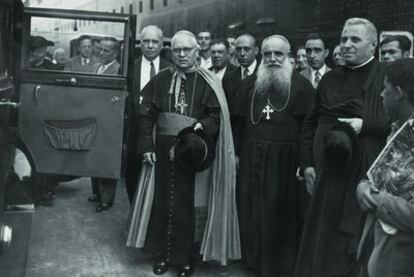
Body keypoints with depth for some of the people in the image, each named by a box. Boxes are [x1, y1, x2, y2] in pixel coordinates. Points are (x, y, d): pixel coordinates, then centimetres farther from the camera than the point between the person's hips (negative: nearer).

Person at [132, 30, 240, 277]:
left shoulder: (208, 82, 0)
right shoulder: (160, 80, 7)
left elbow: (217, 116, -6)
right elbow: (146, 115, 5)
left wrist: (202, 127, -22)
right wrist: (147, 145, -2)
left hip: (194, 152, -2)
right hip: (164, 151, 3)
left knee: (189, 205, 4)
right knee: (162, 201, 9)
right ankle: (164, 253, 25)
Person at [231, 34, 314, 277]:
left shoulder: (301, 85, -5)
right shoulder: (252, 84, 9)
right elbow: (240, 122, 10)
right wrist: (237, 153, 4)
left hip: (285, 161, -4)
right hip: (252, 160, 4)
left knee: (281, 216, 6)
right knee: (252, 213, 13)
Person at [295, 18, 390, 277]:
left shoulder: (387, 76, -2)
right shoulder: (330, 79, 11)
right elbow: (310, 123, 13)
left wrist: (365, 124, -18)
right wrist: (307, 163, 7)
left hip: (363, 173, -4)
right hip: (326, 172, 4)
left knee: (350, 241, 4)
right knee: (320, 237, 11)